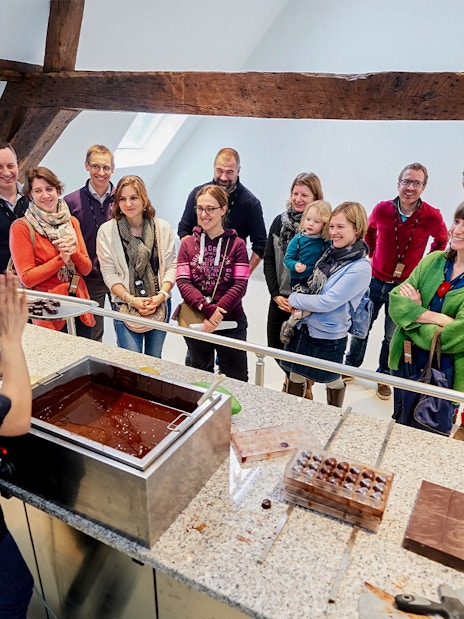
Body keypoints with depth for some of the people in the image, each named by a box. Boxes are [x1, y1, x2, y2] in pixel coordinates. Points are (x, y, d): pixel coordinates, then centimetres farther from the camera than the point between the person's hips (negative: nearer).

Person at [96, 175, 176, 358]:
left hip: (160, 305, 2)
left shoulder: (163, 228, 1)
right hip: (125, 306, -2)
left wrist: (161, 296, -14)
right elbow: (109, 273, -5)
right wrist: (131, 299, -15)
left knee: (155, 359, 15)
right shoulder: (106, 231, -3)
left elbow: (171, 267, 0)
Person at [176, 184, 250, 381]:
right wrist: (207, 309, -22)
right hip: (195, 322, 2)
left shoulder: (236, 243, -3)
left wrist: (217, 314, -22)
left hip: (231, 322, -2)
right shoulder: (187, 243, 3)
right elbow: (183, 282, -7)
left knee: (236, 380, 9)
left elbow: (240, 285, -10)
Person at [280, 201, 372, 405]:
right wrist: (300, 307, -2)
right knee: (295, 376, 18)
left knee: (333, 381, 19)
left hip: (328, 337, -6)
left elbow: (326, 302, -23)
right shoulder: (331, 252, 0)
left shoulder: (360, 268, -21)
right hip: (303, 326, 6)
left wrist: (293, 299, -11)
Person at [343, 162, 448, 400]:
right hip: (376, 281, 2)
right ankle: (350, 367, 35)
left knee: (392, 337, 13)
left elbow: (441, 239, 8)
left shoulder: (432, 217, -14)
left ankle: (383, 377, 34)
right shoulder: (382, 209, -9)